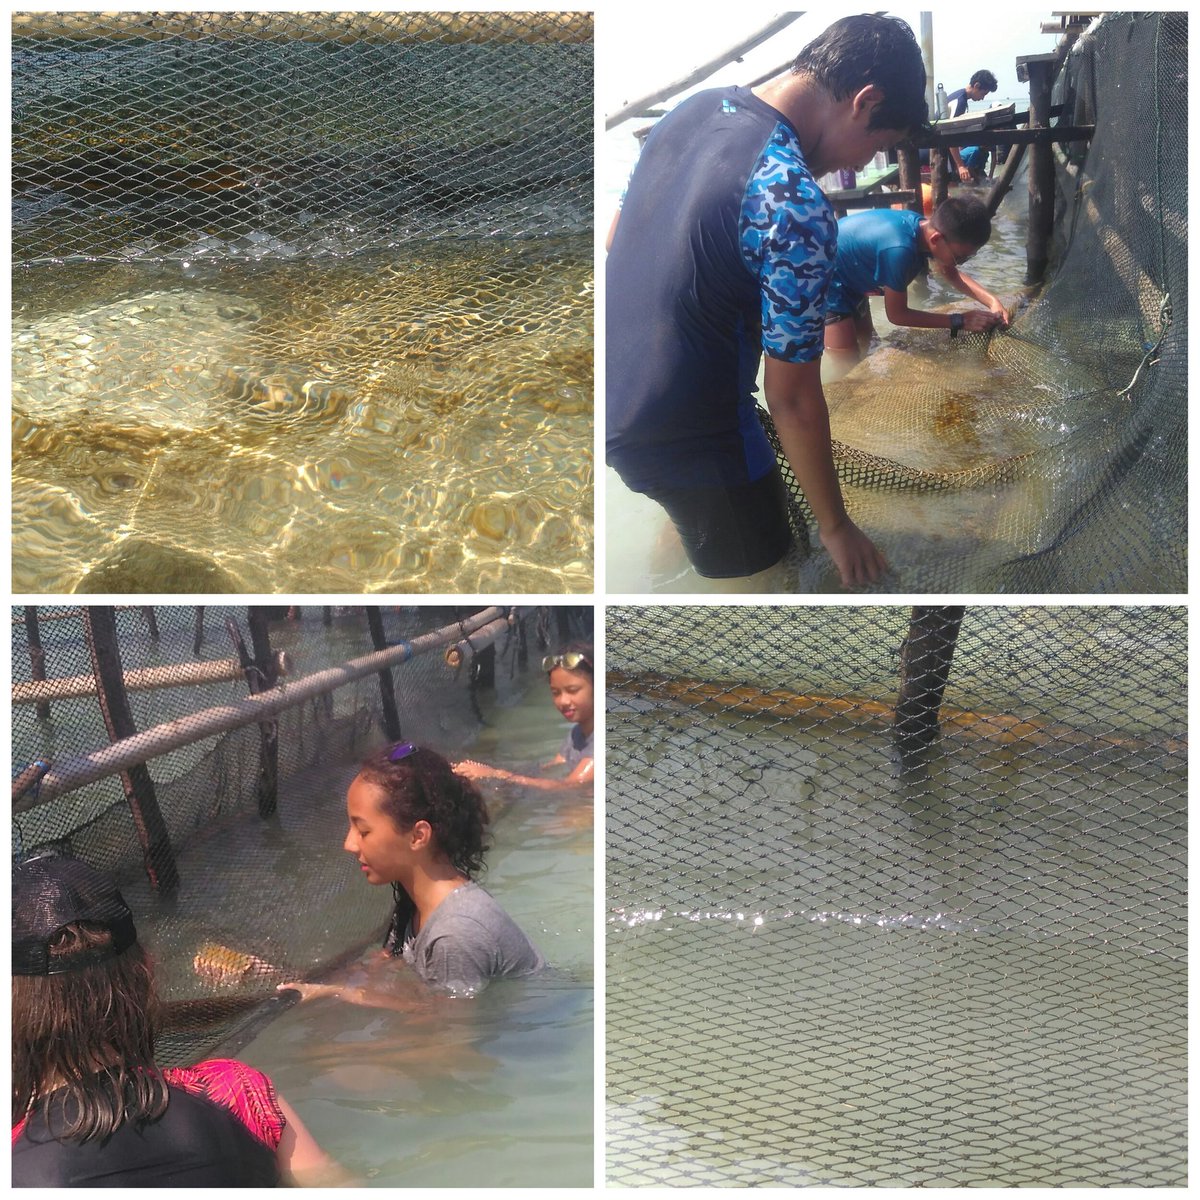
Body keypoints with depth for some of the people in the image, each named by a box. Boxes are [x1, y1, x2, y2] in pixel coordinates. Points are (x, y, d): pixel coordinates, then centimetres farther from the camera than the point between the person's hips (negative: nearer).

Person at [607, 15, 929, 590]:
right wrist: (835, 526, -7)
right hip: (685, 435, -8)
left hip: (614, 397, 8)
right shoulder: (797, 208, -27)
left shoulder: (695, 107, -1)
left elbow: (614, 243, 13)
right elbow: (792, 398, -20)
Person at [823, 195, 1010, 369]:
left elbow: (952, 274, 9)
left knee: (865, 344, 20)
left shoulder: (926, 226, -12)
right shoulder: (899, 249, -38)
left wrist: (991, 300, -7)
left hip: (849, 277, 10)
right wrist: (961, 321, -23)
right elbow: (897, 314, -24)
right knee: (848, 365, -11)